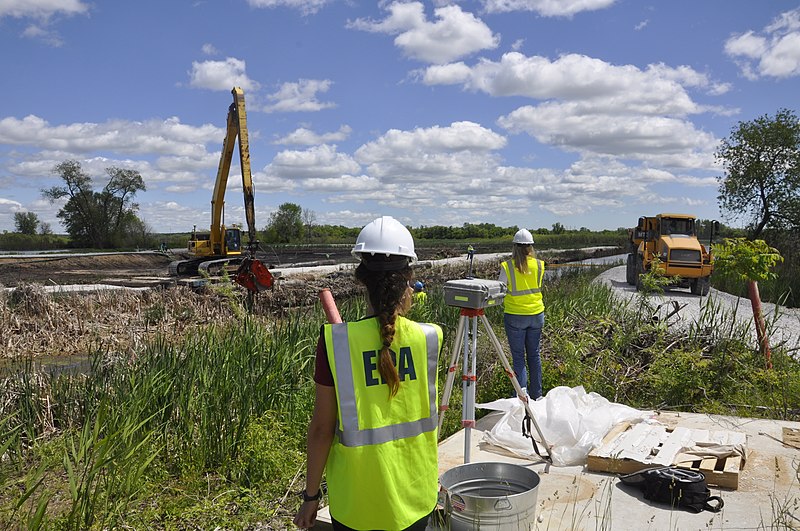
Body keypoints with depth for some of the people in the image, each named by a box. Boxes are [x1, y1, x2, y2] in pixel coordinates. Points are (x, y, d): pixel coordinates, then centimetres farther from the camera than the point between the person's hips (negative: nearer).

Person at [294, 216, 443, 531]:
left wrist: (311, 496, 2)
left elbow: (322, 428, -12)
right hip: (415, 496, 2)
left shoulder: (335, 341, -19)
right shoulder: (428, 338, -12)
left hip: (355, 501, -2)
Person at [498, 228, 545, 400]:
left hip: (515, 316, -3)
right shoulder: (539, 265, -3)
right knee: (534, 355, 15)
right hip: (536, 315, 3)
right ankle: (536, 395, 24)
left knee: (518, 357, 5)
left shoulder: (508, 266, -13)